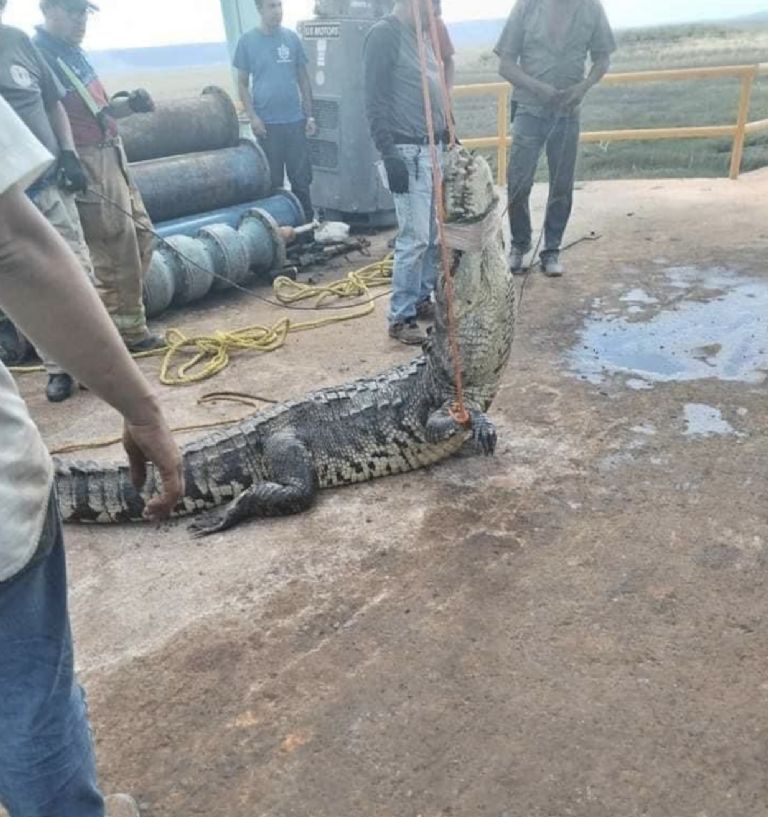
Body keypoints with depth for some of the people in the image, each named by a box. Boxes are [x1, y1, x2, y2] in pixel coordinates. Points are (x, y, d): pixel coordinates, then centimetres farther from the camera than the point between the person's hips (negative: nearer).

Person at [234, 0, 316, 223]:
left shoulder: (292, 38, 7)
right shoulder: (247, 41, 1)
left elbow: (303, 79, 10)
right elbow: (242, 84, 4)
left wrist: (309, 115, 5)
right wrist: (252, 117, -8)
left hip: (295, 120, 2)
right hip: (266, 123, -2)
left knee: (301, 178, 4)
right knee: (272, 181, 4)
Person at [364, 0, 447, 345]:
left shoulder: (422, 34, 16)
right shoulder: (384, 34, -10)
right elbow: (375, 102, -16)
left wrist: (451, 138, 22)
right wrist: (389, 155, -21)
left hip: (435, 148, 9)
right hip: (408, 152, -9)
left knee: (436, 234, 11)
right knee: (415, 237, -9)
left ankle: (422, 298, 24)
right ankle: (401, 317, 0)